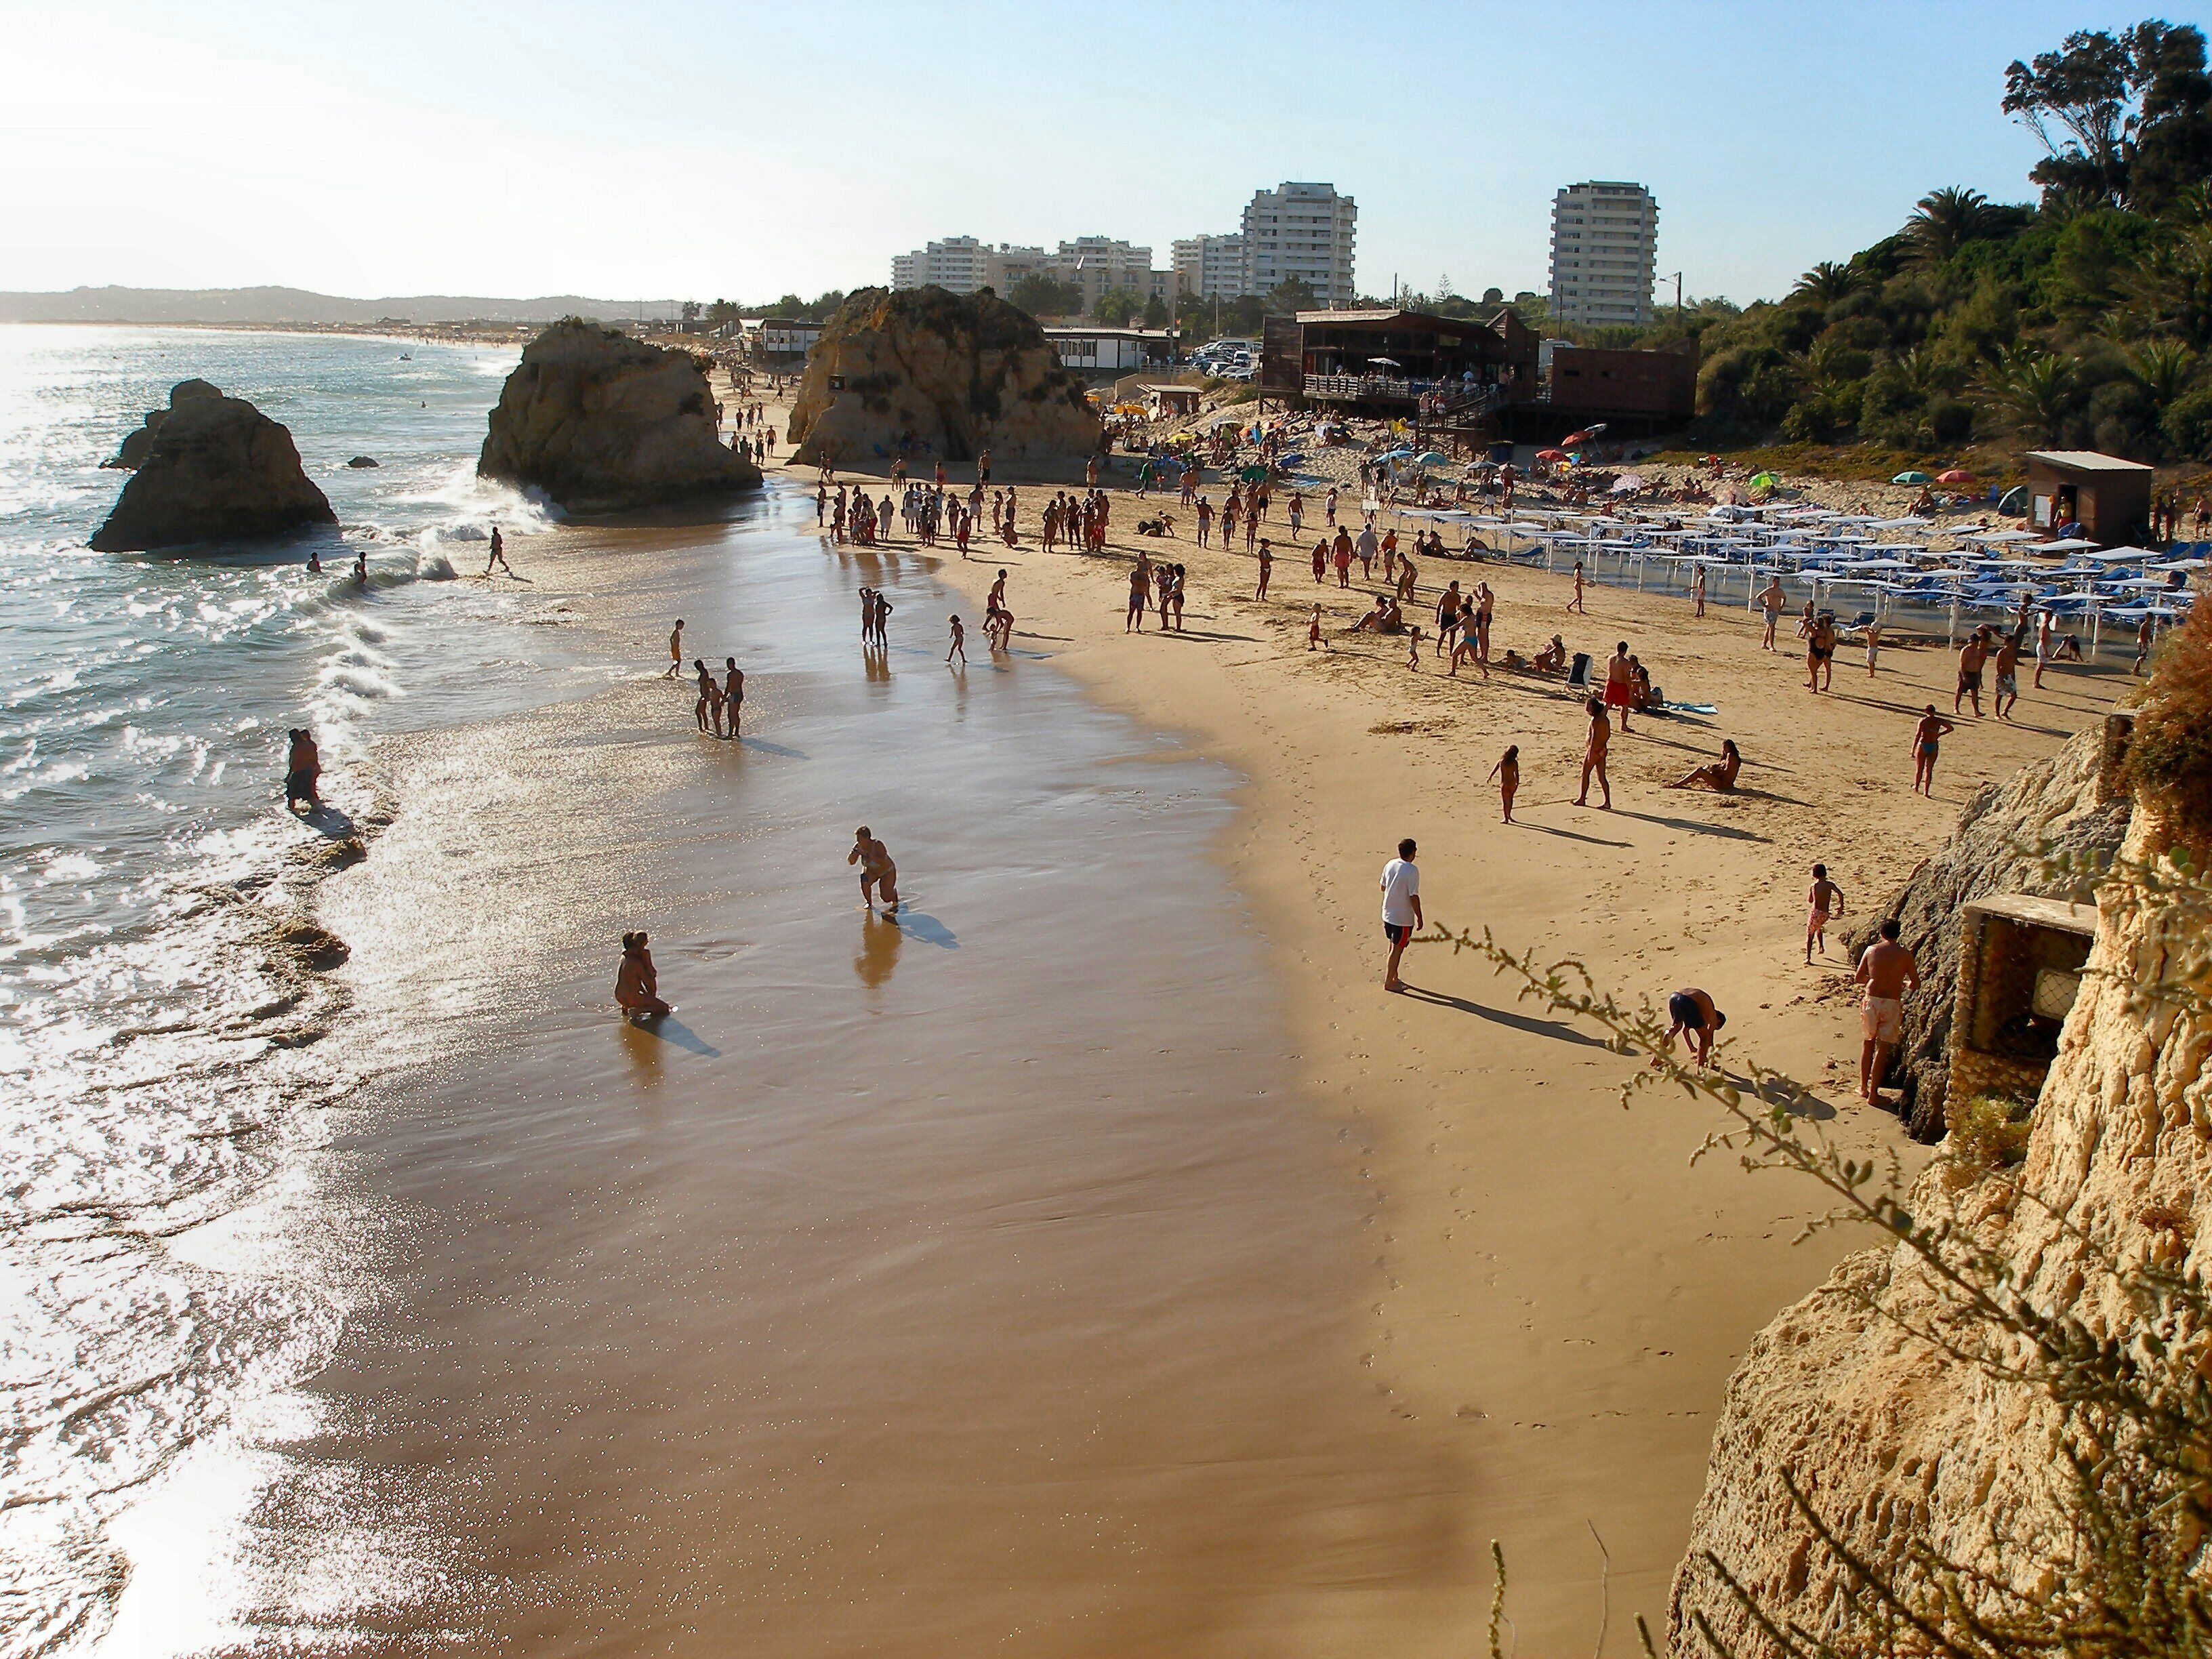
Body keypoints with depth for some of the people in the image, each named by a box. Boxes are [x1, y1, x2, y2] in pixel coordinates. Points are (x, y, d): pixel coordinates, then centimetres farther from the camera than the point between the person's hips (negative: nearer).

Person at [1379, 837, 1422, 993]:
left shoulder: (1389, 865, -1)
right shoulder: (1412, 871, -21)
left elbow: (1383, 887, 12)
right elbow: (1414, 897, -19)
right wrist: (1419, 917, -9)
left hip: (1387, 914, 7)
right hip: (1403, 918, -7)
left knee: (1394, 946, 20)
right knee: (1397, 949, 4)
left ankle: (1393, 977, 31)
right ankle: (1389, 982, 11)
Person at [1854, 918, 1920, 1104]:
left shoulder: (1871, 950, 1)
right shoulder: (1905, 954, -4)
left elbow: (1857, 979, 7)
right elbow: (1916, 983, 1)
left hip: (1871, 1000, 2)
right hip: (1892, 1003, -2)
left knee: (1868, 1043, 18)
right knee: (1883, 1049, 5)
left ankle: (1864, 1088, 23)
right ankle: (1873, 1093, 6)